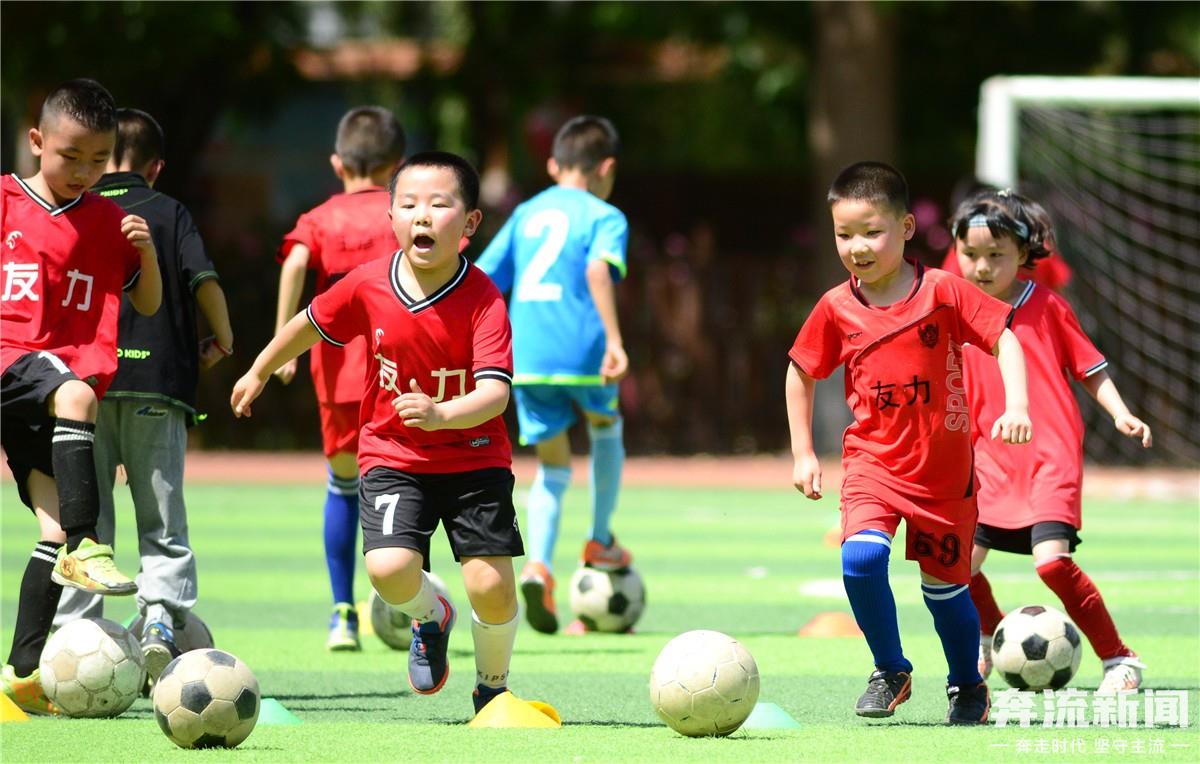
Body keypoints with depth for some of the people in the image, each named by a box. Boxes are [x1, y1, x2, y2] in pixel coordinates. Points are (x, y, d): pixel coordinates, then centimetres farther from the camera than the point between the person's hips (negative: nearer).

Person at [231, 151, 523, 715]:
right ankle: (431, 618, 18)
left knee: (492, 586, -12)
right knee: (390, 569, -21)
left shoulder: (484, 302, -19)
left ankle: (492, 686, 20)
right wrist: (259, 372, 22)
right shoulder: (369, 286, -11)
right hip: (393, 456, 2)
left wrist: (442, 414, -48)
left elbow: (495, 392, -29)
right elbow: (312, 325, 10)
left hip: (473, 455, -2)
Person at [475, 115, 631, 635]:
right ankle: (601, 543, 32)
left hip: (526, 356, 4)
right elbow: (599, 269, -19)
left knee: (553, 464, 11)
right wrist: (614, 339, -27)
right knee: (606, 428, 27)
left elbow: (481, 279, 15)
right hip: (580, 349, -4)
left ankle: (538, 563, -12)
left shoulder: (527, 214, 17)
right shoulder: (604, 217, 2)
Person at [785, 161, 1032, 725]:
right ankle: (890, 672, -3)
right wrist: (802, 453, 9)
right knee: (861, 557, -24)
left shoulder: (942, 292, -9)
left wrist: (1016, 407, -21)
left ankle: (968, 686, 36)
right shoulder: (836, 309, -3)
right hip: (873, 462, 1)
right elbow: (801, 373, 12)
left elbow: (1004, 340, -7)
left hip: (943, 470, -1)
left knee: (944, 582, 10)